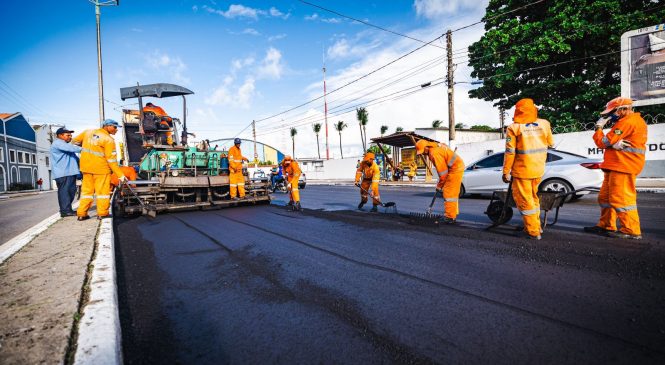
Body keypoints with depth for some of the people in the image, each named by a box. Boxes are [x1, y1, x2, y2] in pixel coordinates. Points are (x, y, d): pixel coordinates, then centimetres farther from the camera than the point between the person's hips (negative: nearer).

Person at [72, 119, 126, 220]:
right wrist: (120, 175, -13)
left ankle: (81, 214, 17)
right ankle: (102, 213, 7)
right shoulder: (108, 139, -12)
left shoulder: (88, 132, 7)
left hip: (86, 167, 6)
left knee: (87, 190, 14)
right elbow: (111, 160, -15)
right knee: (102, 190, 3)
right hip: (101, 168, -6)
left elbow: (75, 141, 19)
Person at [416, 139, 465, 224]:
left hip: (455, 169, -10)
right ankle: (453, 215, 24)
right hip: (458, 167, 10)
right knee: (453, 193, 16)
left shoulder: (434, 153, -23)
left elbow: (442, 171, -21)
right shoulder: (436, 146, 7)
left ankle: (450, 217, -8)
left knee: (449, 193, -10)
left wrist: (439, 186, -10)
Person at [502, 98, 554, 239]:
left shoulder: (514, 128, -12)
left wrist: (506, 172, -7)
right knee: (533, 197, 22)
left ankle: (533, 231, 10)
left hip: (522, 170, -5)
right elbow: (550, 143, 15)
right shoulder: (544, 124, 2)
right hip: (539, 170, 5)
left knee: (524, 200, 5)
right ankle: (536, 225, 33)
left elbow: (510, 152, -13)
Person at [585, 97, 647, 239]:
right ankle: (605, 225, 20)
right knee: (606, 196, 14)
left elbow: (603, 142, -14)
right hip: (616, 167, 11)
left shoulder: (626, 122, -13)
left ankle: (631, 231, -2)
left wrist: (599, 127, 0)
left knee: (622, 198, -8)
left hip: (623, 168, -11)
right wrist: (614, 144, -8)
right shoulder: (636, 120, 22)